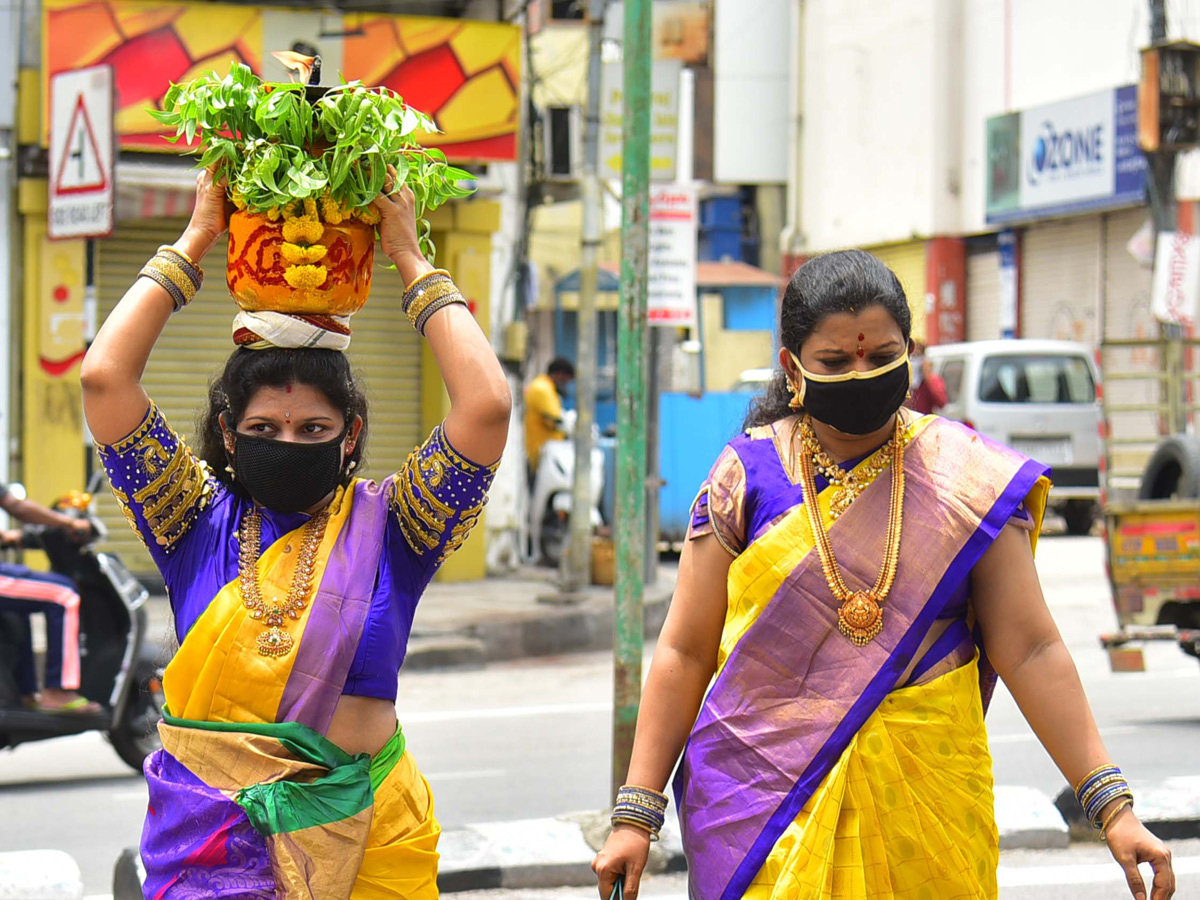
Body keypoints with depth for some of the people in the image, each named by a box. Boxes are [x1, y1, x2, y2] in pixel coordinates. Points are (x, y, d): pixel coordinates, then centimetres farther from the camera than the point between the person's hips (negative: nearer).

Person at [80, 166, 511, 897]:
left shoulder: (387, 528, -1)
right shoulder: (202, 524, 2)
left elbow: (486, 405, -11)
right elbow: (105, 378, -6)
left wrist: (412, 260, -3)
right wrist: (193, 243, 1)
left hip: (364, 839, 0)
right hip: (210, 840, 1)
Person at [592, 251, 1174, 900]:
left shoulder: (966, 477, 1)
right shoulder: (748, 473, 1)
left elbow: (1029, 650, -2)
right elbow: (685, 653, 3)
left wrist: (1112, 807, -9)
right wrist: (636, 813, -2)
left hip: (924, 796, 0)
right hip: (764, 795, 0)